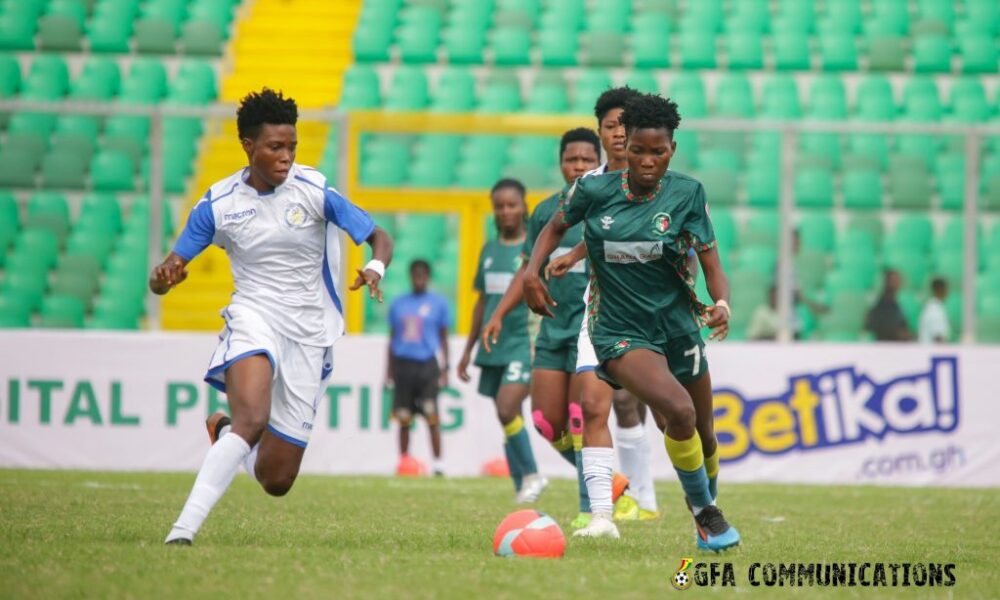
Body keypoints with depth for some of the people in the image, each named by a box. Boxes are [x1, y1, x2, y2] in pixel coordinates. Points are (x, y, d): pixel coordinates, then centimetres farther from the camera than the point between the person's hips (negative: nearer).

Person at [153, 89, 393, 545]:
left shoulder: (314, 191, -5)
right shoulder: (218, 204, -3)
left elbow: (380, 240, -1)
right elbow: (164, 277, 1)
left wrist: (375, 269, -25)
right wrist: (162, 278, -25)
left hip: (308, 335, 2)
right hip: (253, 316, -2)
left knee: (276, 481, 2)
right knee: (253, 419, -34)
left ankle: (224, 432, 35)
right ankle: (183, 530, -34)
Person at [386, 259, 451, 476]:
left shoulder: (438, 303, 6)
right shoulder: (398, 304, 13)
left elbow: (443, 337, 8)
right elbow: (392, 338, 17)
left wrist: (445, 369, 2)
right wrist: (389, 369, 14)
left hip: (427, 364, -3)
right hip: (403, 363, 3)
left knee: (431, 417, -11)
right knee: (403, 419, 3)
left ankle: (437, 463, -10)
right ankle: (403, 461, 11)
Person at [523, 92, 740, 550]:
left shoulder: (686, 193, -7)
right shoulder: (594, 190, -8)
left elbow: (711, 264, -8)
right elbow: (556, 227, 12)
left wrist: (722, 304, -28)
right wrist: (531, 273, -4)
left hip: (678, 327, 3)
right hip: (620, 332, -3)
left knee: (701, 436, 13)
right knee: (679, 412, -26)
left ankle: (707, 503, 45)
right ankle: (706, 515, -6)